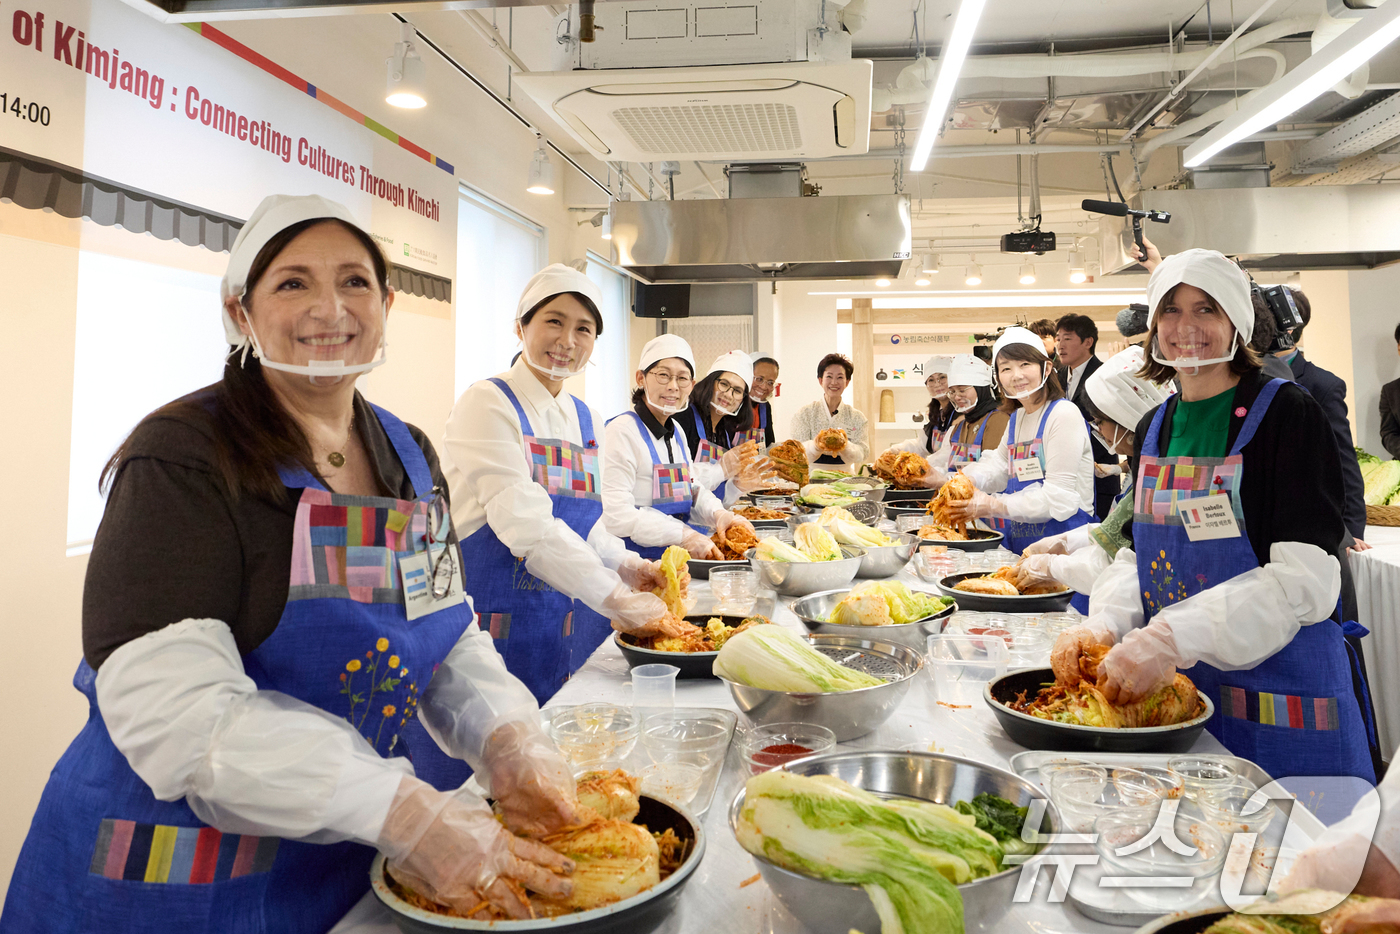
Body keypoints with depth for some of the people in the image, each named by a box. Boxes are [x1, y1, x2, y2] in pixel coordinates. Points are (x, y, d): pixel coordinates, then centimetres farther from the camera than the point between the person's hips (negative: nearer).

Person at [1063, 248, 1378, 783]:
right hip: (1174, 686, 5)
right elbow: (1141, 553, 8)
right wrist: (1105, 625, -13)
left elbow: (1305, 578, -20)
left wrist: (1171, 637, -31)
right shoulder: (1153, 428, 7)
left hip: (1281, 698, -5)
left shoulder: (1287, 413, -11)